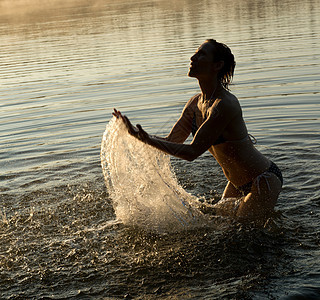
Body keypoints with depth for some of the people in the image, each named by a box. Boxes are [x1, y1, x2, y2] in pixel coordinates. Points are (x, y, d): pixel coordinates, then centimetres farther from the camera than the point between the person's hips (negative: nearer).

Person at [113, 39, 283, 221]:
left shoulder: (226, 104, -29)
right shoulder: (195, 103, -1)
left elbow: (193, 152, -31)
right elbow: (171, 142, 1)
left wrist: (149, 140, -37)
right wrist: (137, 132, -12)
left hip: (264, 180, -9)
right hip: (237, 183, 9)